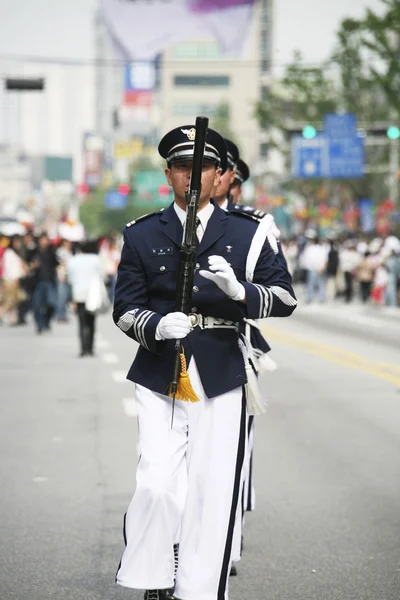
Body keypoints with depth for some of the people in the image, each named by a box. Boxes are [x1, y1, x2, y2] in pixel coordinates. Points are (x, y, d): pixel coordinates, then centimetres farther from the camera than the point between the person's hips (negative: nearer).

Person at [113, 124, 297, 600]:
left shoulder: (246, 232, 9)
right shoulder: (142, 235, 10)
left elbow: (285, 298, 4)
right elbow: (125, 307, 7)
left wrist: (238, 289, -16)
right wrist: (156, 326, -15)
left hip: (221, 378, 0)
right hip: (159, 375, 0)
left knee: (212, 490, -1)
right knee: (156, 484, -11)